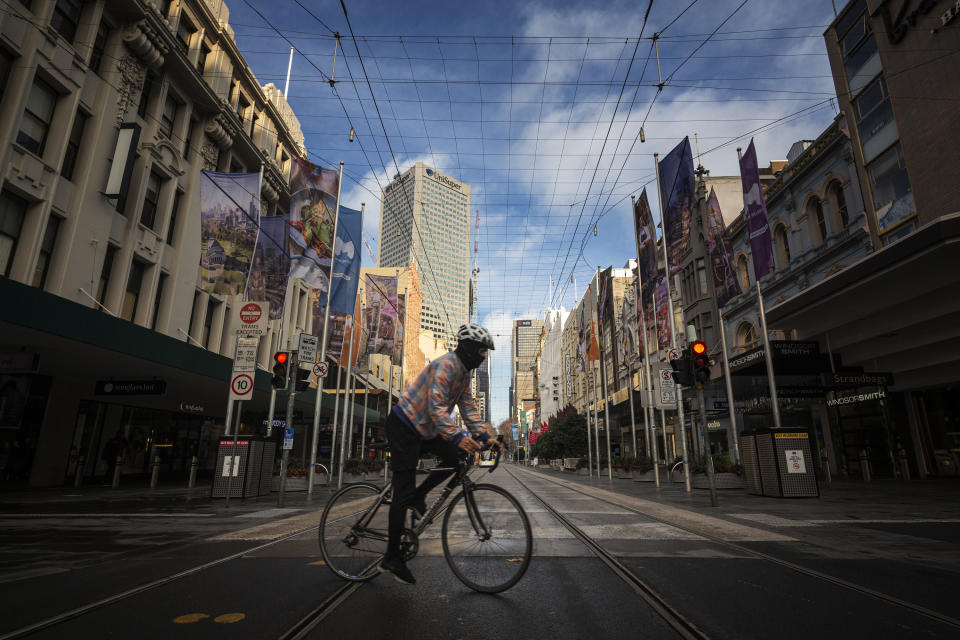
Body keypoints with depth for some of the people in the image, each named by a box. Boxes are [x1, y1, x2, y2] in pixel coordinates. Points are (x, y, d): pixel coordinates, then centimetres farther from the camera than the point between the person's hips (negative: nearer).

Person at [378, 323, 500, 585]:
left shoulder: (464, 373, 8)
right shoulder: (445, 366, -23)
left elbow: (468, 407, 8)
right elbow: (436, 406, -32)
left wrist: (484, 436, -3)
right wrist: (458, 437, -42)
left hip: (425, 429, 9)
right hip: (404, 426, -9)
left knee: (457, 456, -6)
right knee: (404, 492, -7)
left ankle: (418, 496, 10)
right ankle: (391, 559, 3)